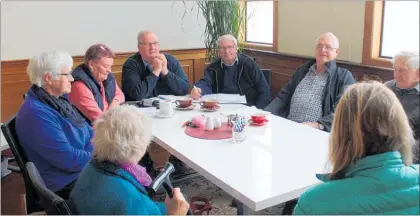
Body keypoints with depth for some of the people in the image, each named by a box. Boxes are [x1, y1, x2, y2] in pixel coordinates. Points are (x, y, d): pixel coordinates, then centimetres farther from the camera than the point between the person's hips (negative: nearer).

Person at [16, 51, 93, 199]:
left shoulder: (59, 98, 6)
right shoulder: (36, 113, -24)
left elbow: (87, 131, 10)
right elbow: (68, 159, -26)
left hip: (85, 168, 9)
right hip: (66, 184, -9)